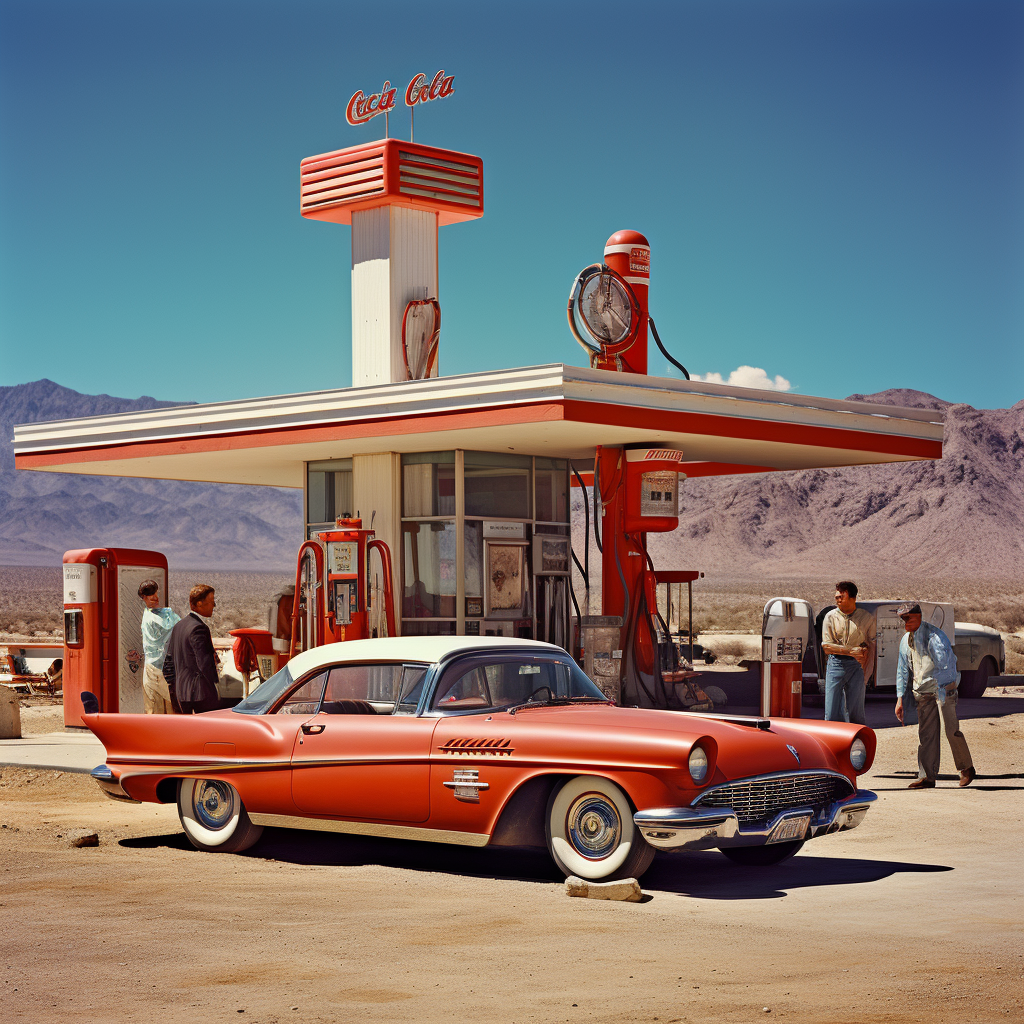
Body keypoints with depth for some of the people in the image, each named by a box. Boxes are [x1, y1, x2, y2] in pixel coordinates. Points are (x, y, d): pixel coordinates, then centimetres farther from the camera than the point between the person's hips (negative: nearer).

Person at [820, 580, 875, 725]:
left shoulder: (867, 618, 3)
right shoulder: (831, 617, 3)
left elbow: (872, 646, 7)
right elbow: (826, 646, -2)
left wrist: (867, 671, -3)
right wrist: (852, 651, -14)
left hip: (857, 665, 0)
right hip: (835, 664, 1)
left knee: (855, 713, -1)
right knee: (831, 713, -3)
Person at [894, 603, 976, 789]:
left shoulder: (934, 636, -17)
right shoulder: (906, 640, 7)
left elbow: (945, 665, -22)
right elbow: (902, 670, 15)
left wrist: (941, 694, -29)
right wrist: (900, 697, 8)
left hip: (944, 687, -6)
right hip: (923, 689, 6)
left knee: (951, 730, -9)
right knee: (925, 732, -1)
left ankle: (966, 768, 12)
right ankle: (927, 777, -1)